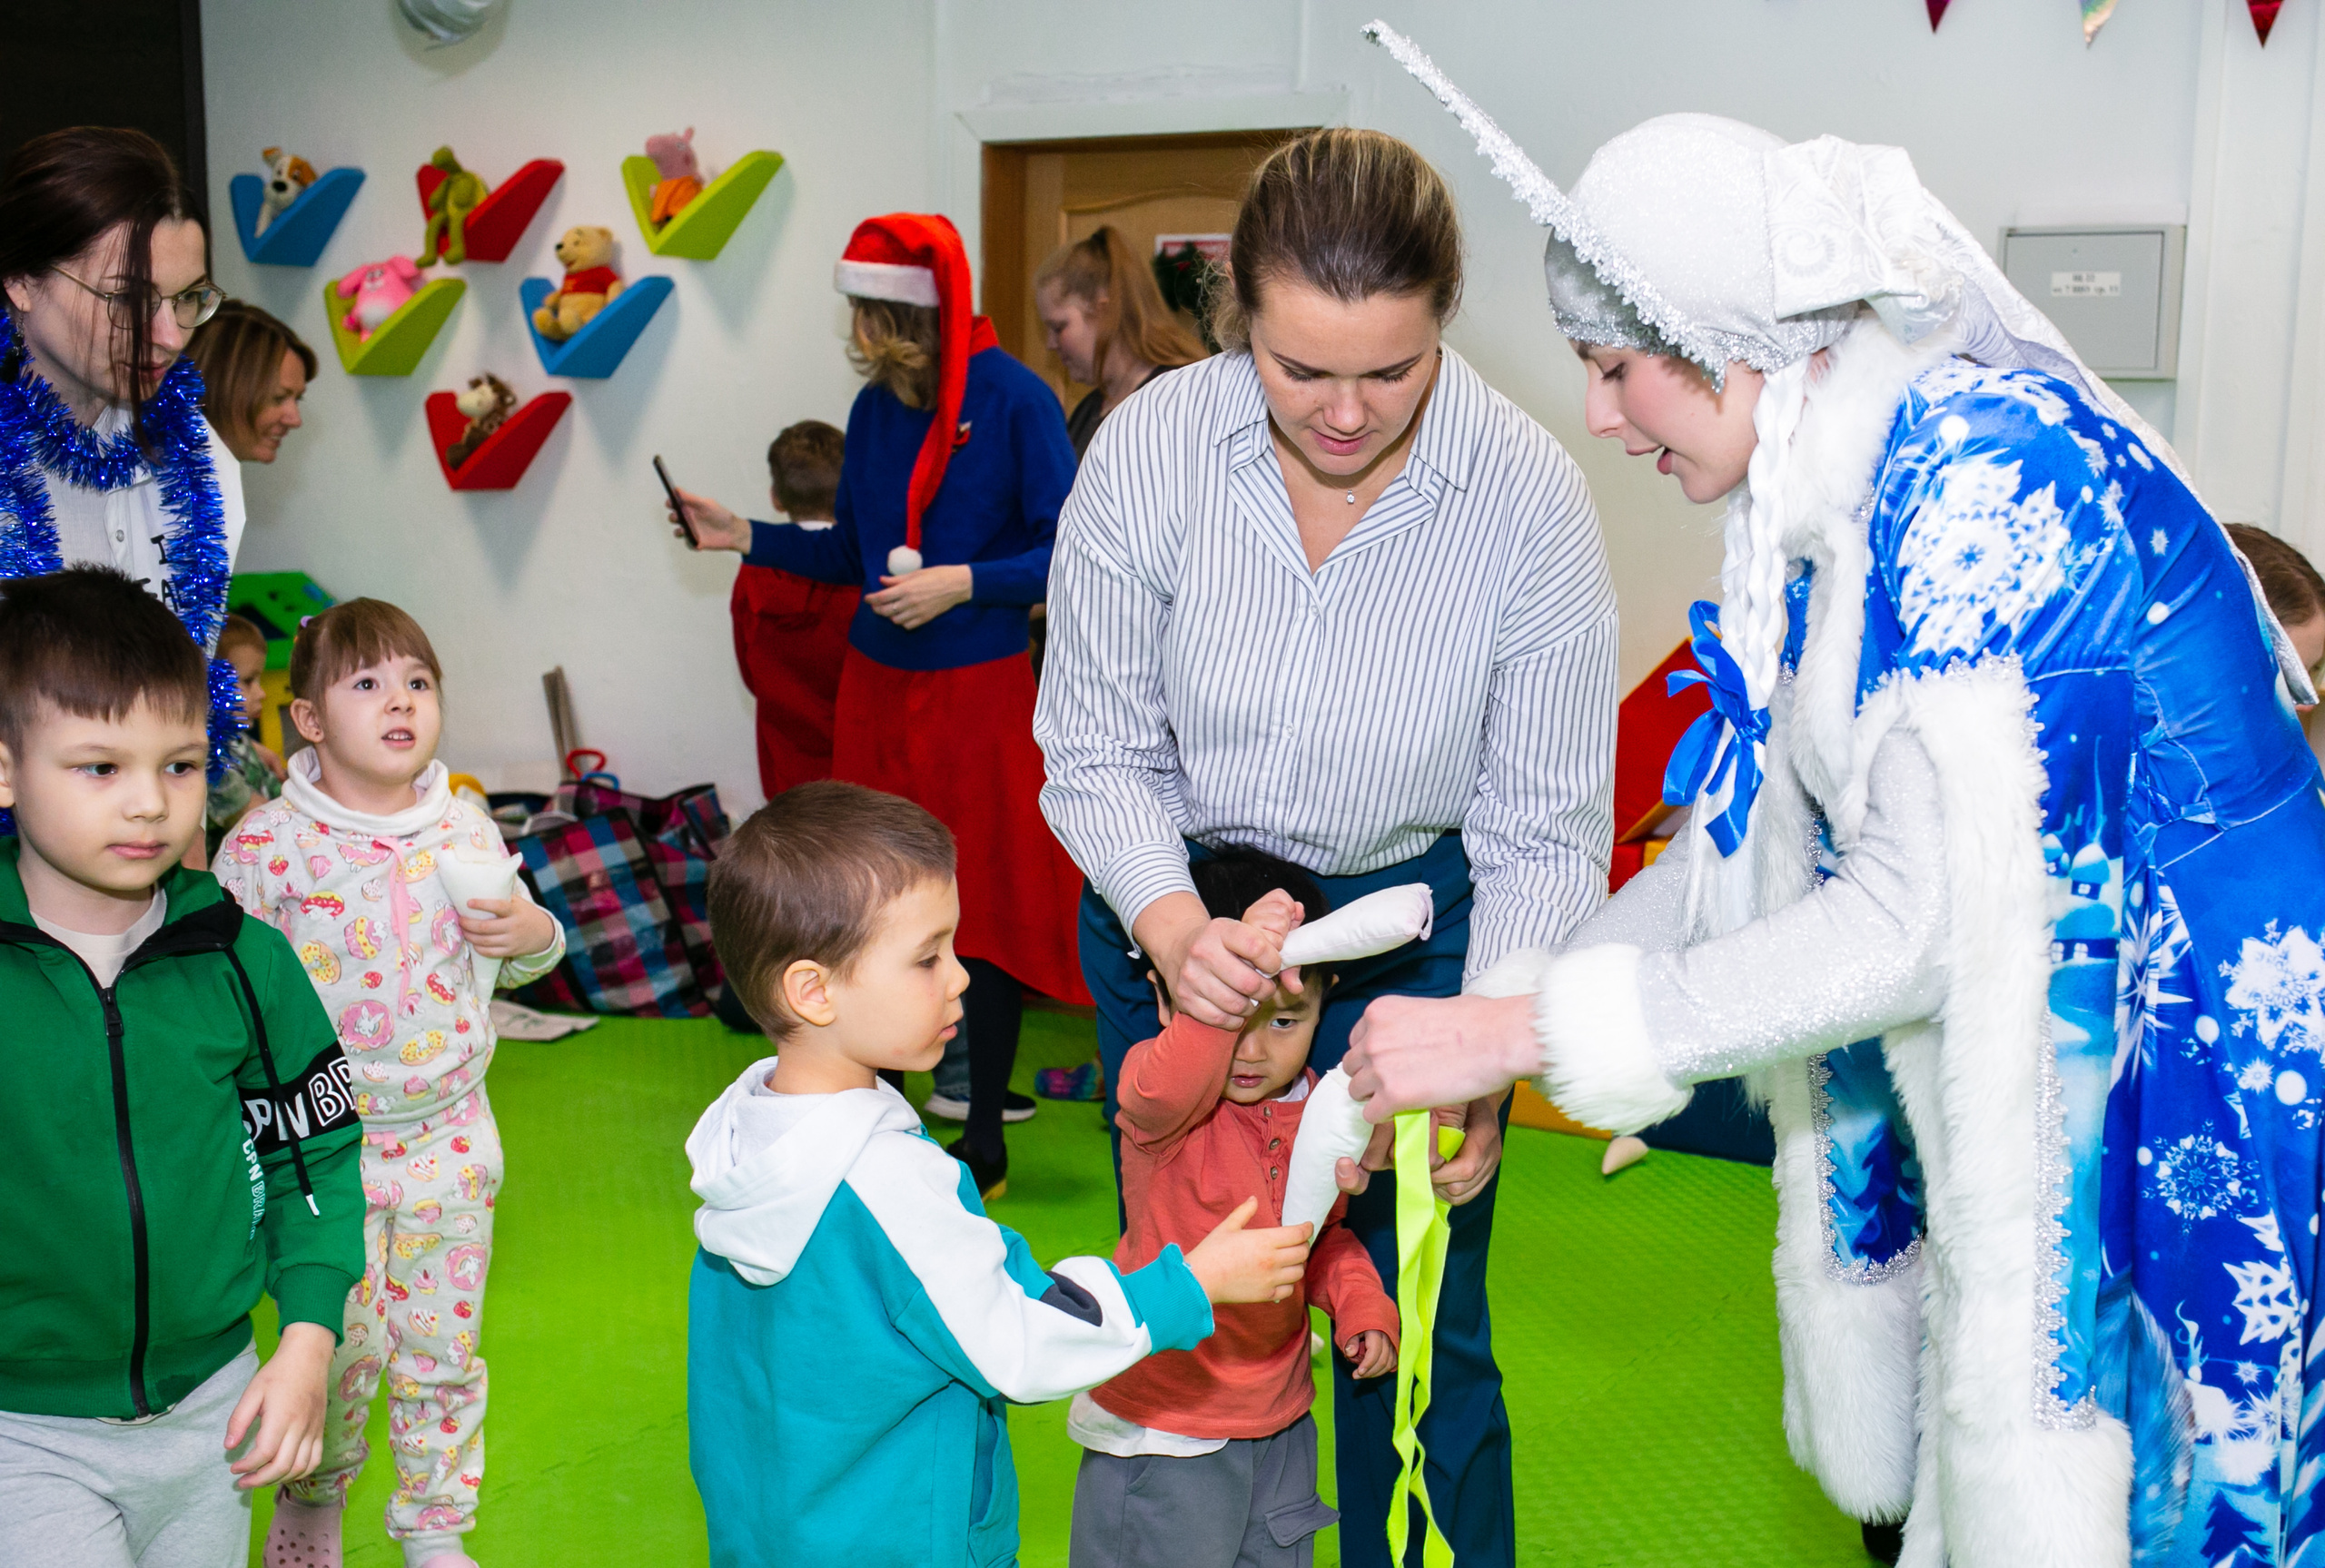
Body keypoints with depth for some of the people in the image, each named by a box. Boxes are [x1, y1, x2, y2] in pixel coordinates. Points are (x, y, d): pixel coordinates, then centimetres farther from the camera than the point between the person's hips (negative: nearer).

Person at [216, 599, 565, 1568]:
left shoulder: (466, 827, 0)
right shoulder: (267, 844, -12)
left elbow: (518, 956, 13)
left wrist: (533, 935, -10)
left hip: (448, 1135, 3)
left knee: (443, 1346, 12)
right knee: (342, 1348, 6)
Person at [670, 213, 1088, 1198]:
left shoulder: (1015, 402, -11)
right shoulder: (874, 408, 6)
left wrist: (960, 583, -20)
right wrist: (744, 537, 7)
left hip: (979, 692, -5)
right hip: (877, 686, 5)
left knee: (986, 905, 3)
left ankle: (985, 1139, 16)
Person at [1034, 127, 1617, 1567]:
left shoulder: (1531, 498, -20)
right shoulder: (1150, 451, -18)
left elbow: (1545, 837, -14)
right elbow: (1100, 752, -9)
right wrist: (1169, 923, -27)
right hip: (1179, 908, 1)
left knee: (1417, 1328, 5)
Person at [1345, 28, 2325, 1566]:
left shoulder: (1985, 471, -23)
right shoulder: (1825, 500, 4)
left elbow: (1913, 918, -26)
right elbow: (1746, 840, 8)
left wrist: (1523, 1029, -22)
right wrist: (1475, 1027, 2)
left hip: (2170, 1093, -8)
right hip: (1977, 1080, 8)